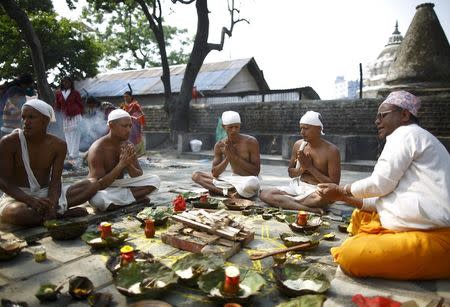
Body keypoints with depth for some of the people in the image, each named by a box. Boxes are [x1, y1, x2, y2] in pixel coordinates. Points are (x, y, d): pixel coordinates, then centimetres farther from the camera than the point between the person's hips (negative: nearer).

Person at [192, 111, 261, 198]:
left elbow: (256, 171, -12)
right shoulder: (219, 146, 0)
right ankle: (229, 192, -22)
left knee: (252, 182, -43)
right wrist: (227, 158, -17)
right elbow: (214, 173, -1)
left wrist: (234, 156, -17)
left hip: (249, 181, -4)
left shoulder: (251, 142, -11)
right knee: (196, 175, -5)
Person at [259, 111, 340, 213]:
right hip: (296, 186, 5)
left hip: (317, 191, -4)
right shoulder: (298, 144, 6)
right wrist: (302, 168, -10)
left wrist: (310, 167, -15)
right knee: (264, 193, -18)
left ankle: (284, 202, -20)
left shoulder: (331, 151, -8)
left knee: (322, 198, -42)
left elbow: (334, 184, -11)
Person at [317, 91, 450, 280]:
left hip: (431, 236, -11)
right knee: (360, 217, 21)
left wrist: (341, 190, 1)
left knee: (349, 257, -22)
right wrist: (346, 198, 14)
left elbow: (380, 184, -15)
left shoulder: (406, 134, -10)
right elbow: (387, 194, 17)